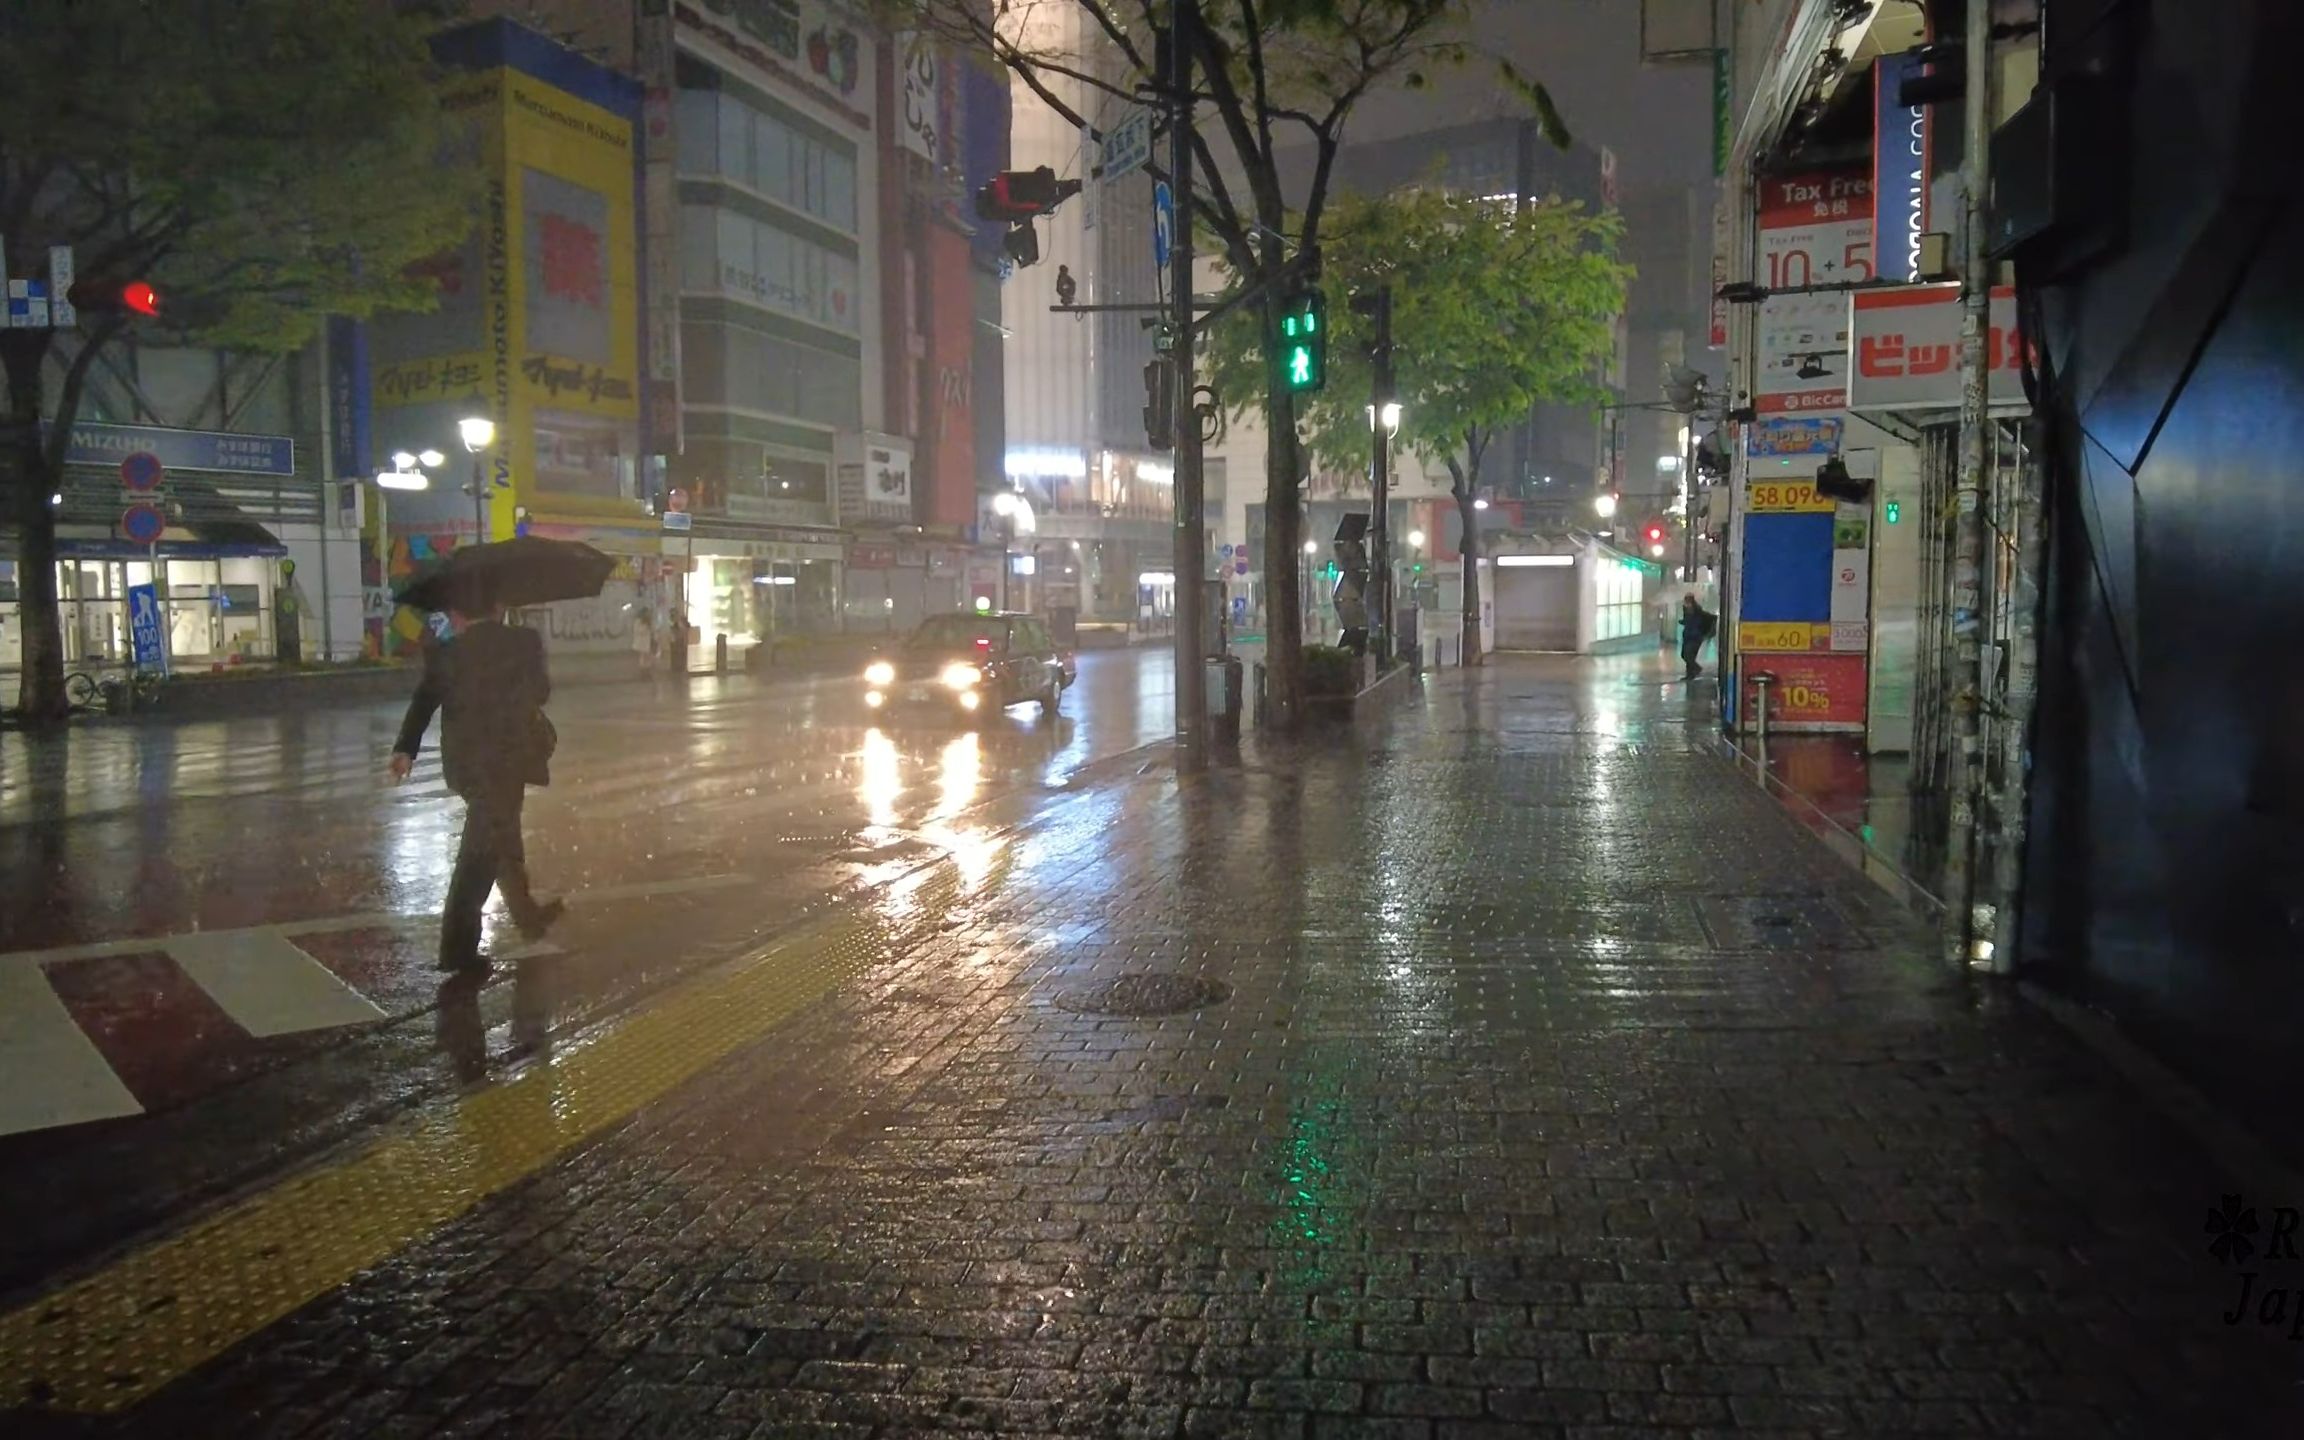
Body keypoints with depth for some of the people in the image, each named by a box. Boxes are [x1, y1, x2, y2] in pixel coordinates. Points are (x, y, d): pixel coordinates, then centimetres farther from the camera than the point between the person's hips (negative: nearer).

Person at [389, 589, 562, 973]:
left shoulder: (445, 652, -4)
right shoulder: (524, 643, -7)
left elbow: (423, 701, -9)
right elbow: (541, 693, 4)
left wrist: (406, 748, -4)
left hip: (467, 762, 3)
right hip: (505, 760, -3)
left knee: (501, 838, 21)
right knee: (483, 850, 4)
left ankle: (527, 914, 35)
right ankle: (458, 944, 9)